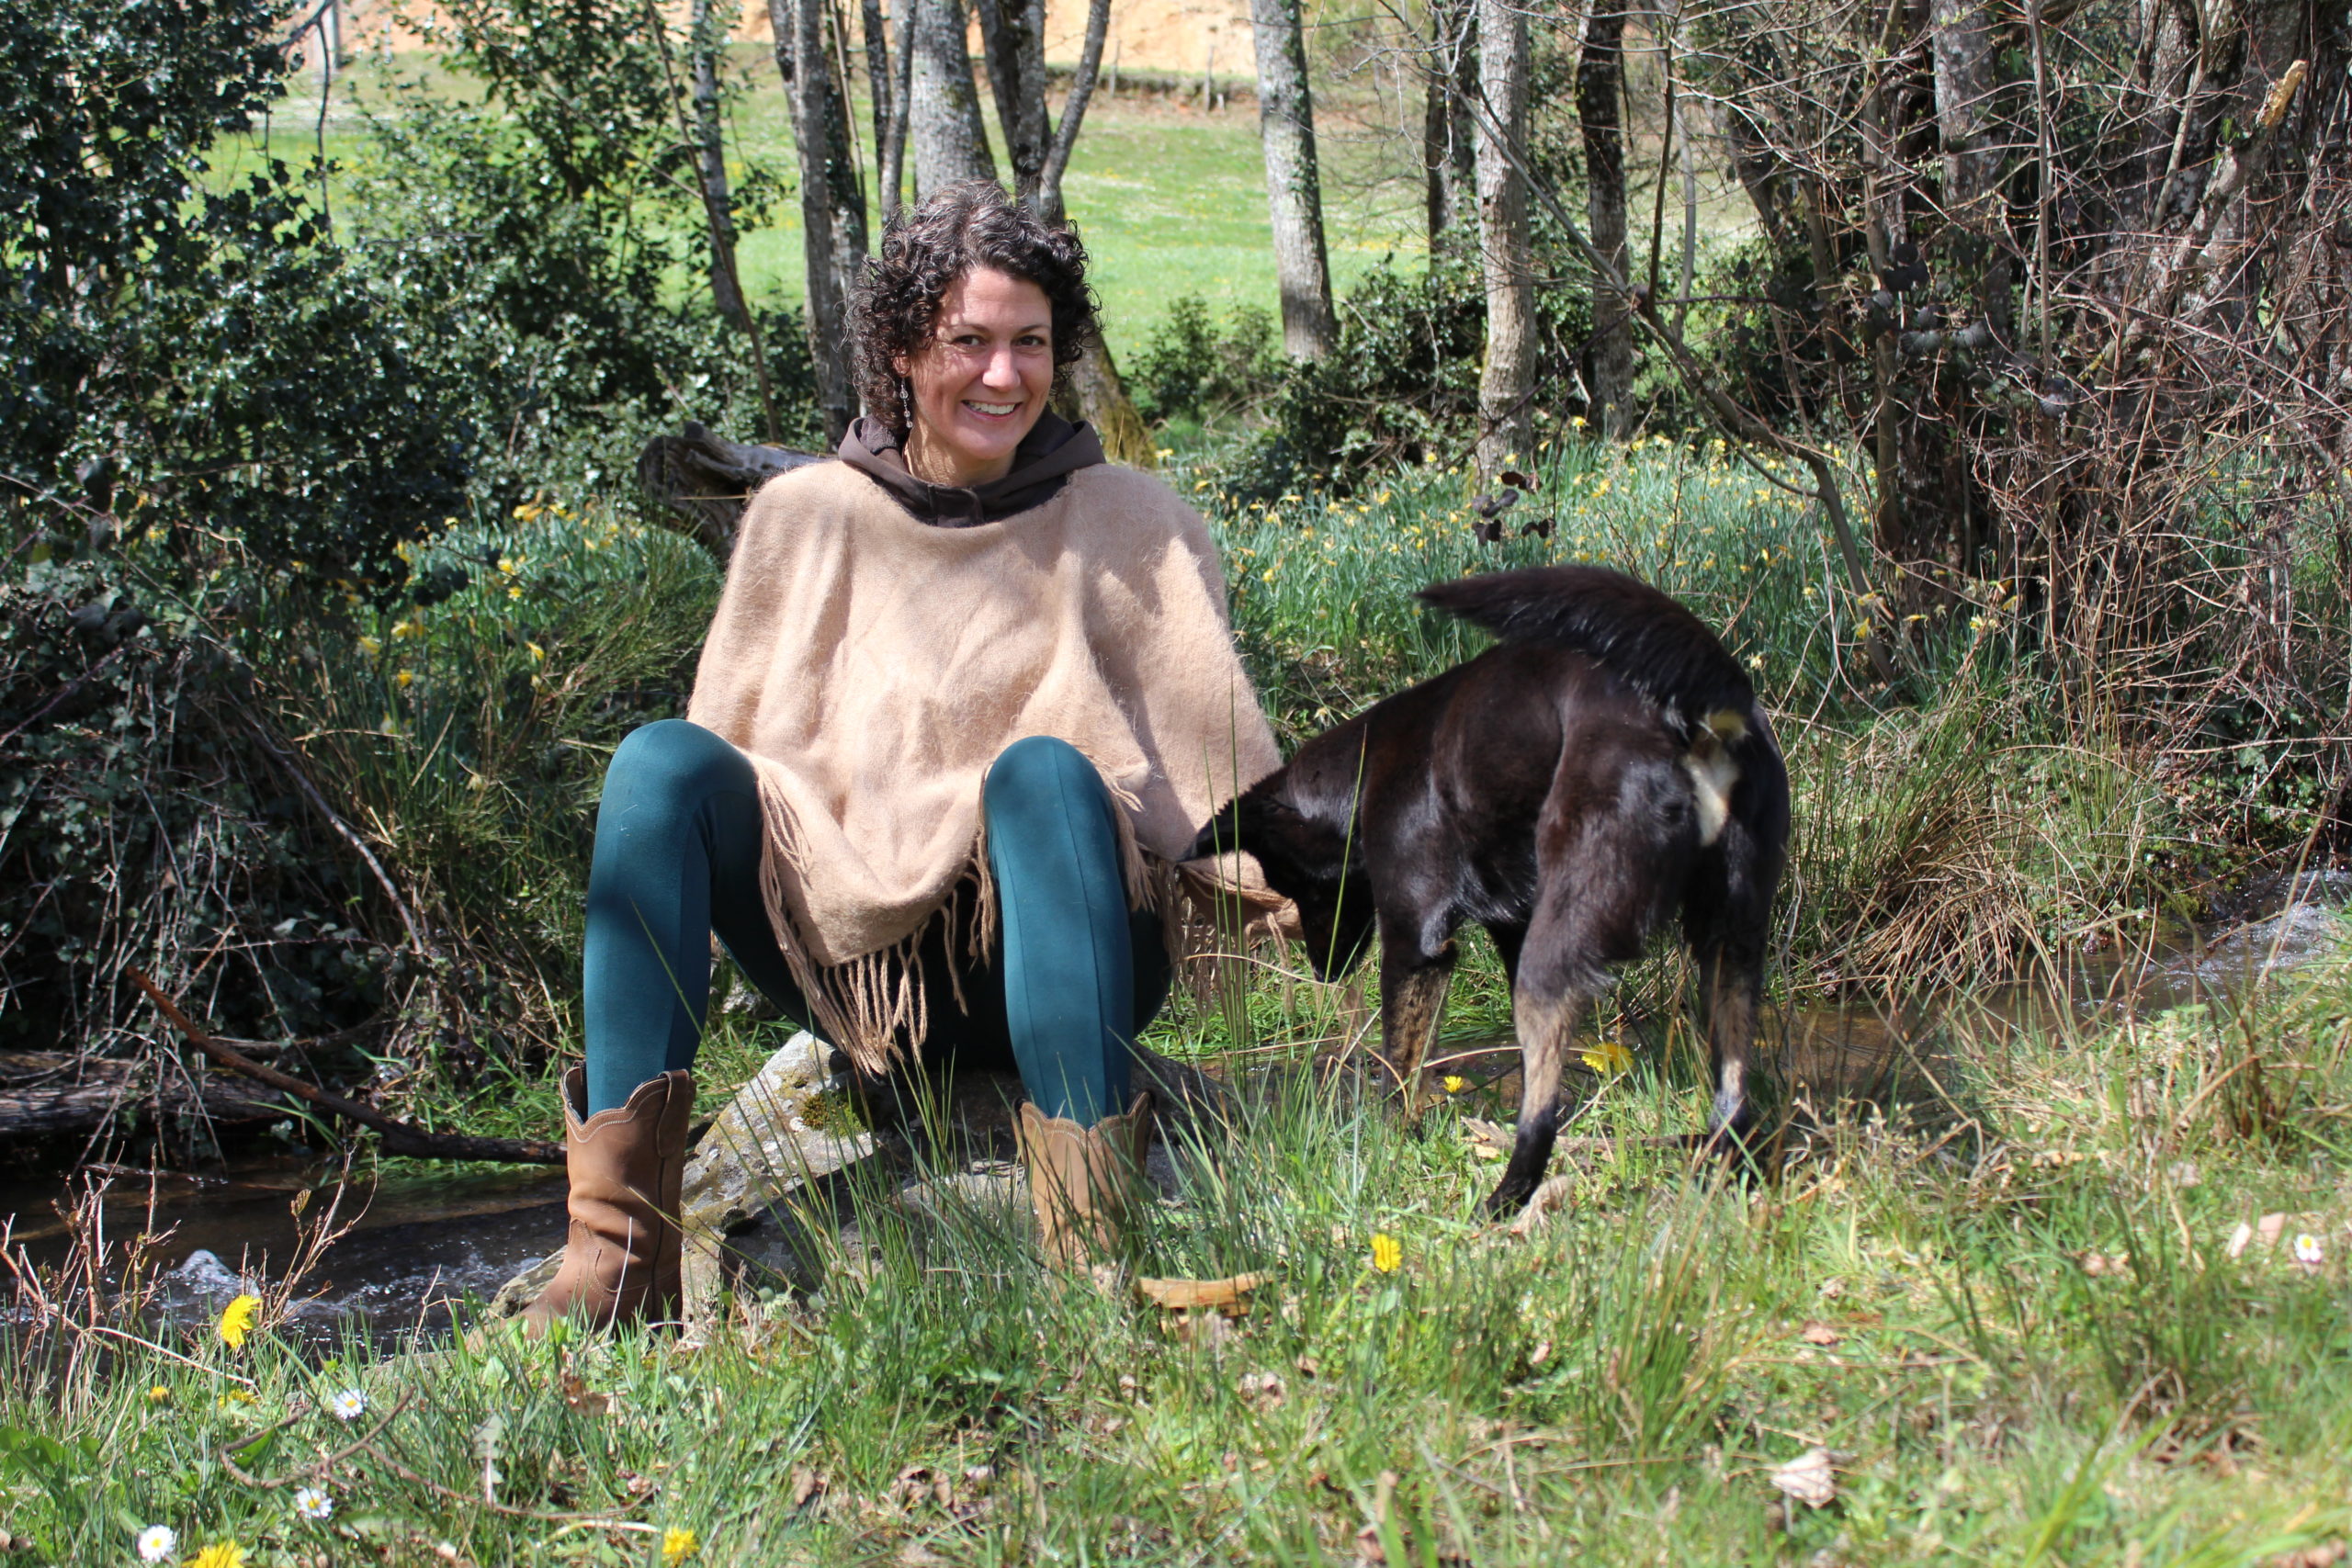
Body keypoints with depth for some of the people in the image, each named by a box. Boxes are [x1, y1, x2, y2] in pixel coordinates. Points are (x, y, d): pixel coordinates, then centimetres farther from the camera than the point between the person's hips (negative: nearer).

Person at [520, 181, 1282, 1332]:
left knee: (1043, 767, -32)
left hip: (1044, 961, -2)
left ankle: (1092, 1254, -43)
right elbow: (738, 747, 13)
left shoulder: (1129, 525, 8)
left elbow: (1224, 767, 2)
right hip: (852, 959, 2)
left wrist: (1284, 885, -16)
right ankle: (622, 1255, -30)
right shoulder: (806, 519, 12)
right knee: (663, 760, -21)